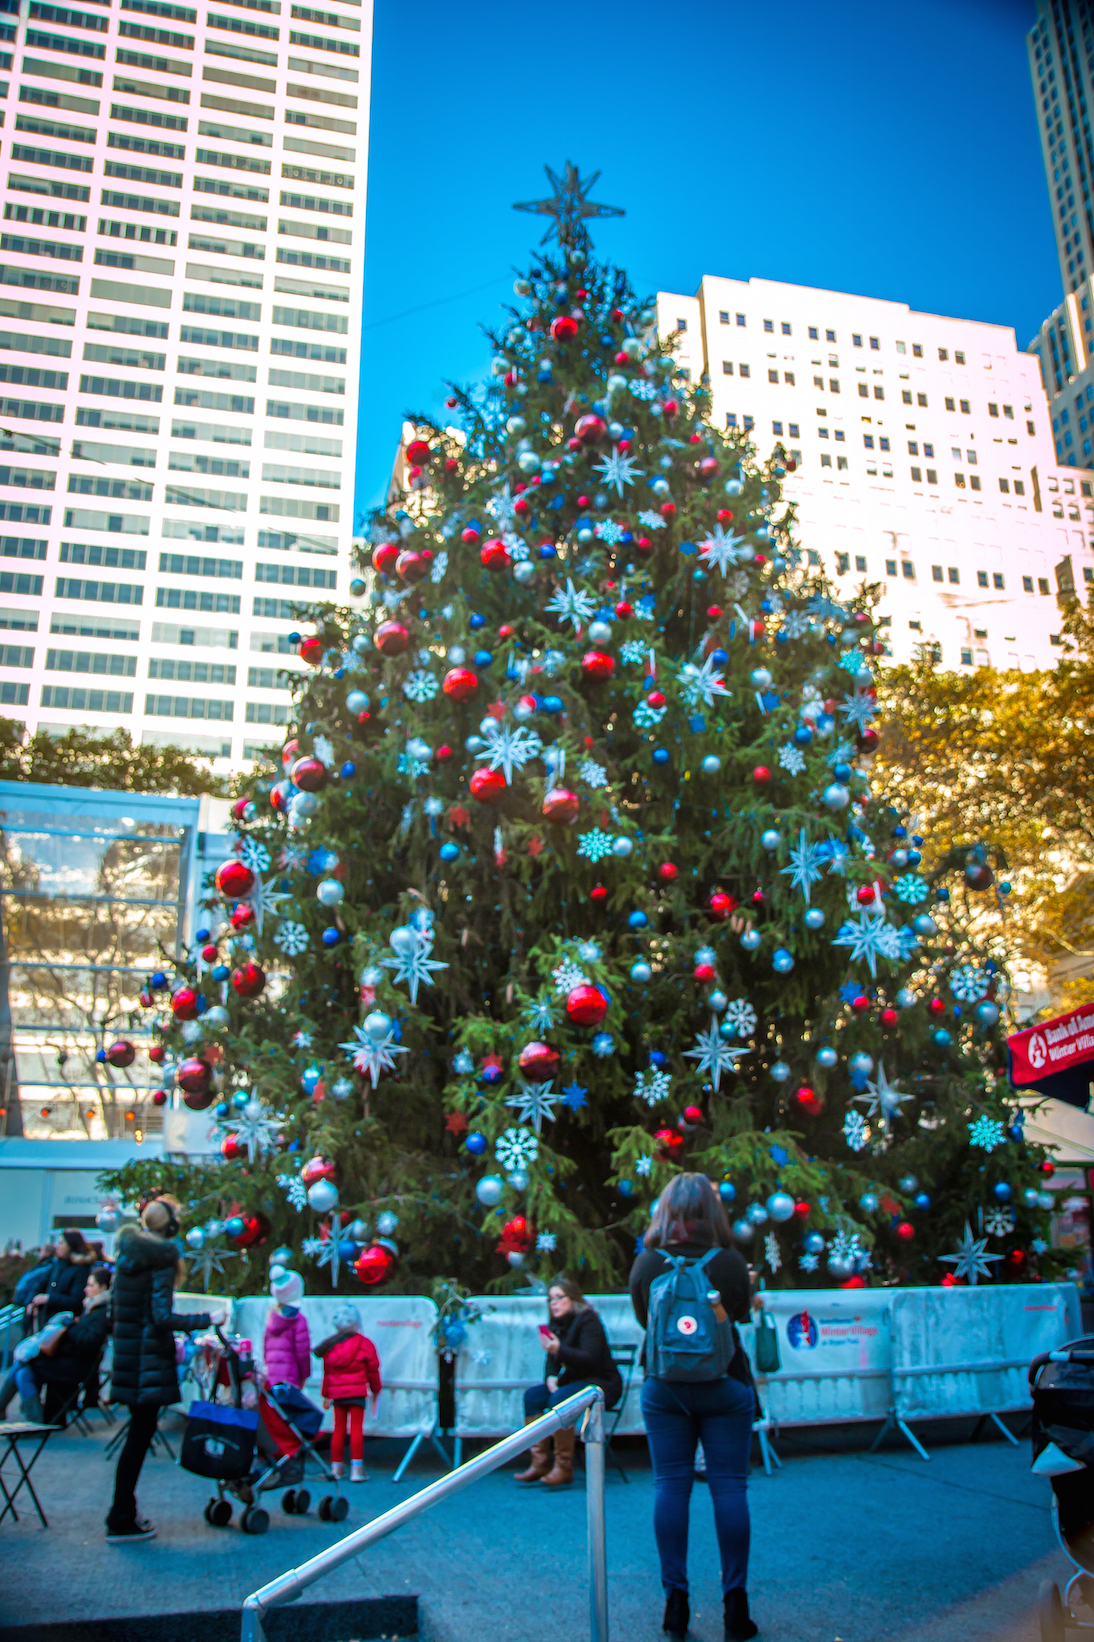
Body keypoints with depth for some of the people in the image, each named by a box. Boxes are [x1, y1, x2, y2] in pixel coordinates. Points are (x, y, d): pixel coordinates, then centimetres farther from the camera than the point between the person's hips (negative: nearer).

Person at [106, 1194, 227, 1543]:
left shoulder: (126, 1252, 8)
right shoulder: (162, 1259, -15)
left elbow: (120, 1308, 14)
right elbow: (161, 1317, -21)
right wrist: (208, 1319, -15)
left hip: (126, 1353, 8)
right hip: (150, 1358, -8)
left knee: (139, 1431, 17)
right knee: (141, 1433, 1)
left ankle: (124, 1512, 24)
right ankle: (121, 1521, 6)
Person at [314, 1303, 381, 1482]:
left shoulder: (330, 1345, 7)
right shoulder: (364, 1343, -4)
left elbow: (327, 1372, 12)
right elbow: (372, 1370, 2)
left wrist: (326, 1395, 22)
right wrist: (376, 1390, 16)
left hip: (337, 1392, 4)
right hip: (357, 1391, -4)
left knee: (338, 1429, 11)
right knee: (356, 1428, -4)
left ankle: (337, 1467, 16)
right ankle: (356, 1469, -8)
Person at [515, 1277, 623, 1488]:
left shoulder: (587, 1320, -15)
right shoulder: (556, 1325, 8)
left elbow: (590, 1359, -24)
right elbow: (552, 1361, 11)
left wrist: (559, 1350, -36)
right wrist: (551, 1378, -12)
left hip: (602, 1384, -8)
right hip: (574, 1382, 8)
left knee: (558, 1399, -31)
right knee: (532, 1395, -8)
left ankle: (564, 1468, -21)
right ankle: (540, 1464, -8)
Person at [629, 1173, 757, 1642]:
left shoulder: (645, 1264, -7)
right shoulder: (730, 1262, -11)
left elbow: (642, 1317, 6)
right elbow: (742, 1313, 4)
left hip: (664, 1387, 1)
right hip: (724, 1385, -1)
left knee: (670, 1487, 7)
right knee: (729, 1487, 6)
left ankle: (675, 1602, 11)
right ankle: (735, 1603, 10)